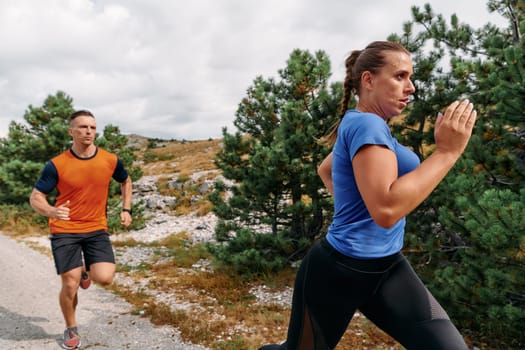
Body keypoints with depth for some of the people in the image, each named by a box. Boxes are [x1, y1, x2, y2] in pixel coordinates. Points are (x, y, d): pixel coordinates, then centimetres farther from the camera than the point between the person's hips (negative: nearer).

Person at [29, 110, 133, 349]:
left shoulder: (110, 160, -4)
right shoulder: (57, 165, -11)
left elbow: (125, 181, 17)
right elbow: (35, 198, -8)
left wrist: (126, 209, 7)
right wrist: (52, 211, -30)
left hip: (97, 229, 2)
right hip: (64, 231, -2)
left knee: (105, 278, -14)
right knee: (70, 285, -1)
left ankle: (87, 272, 24)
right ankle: (71, 330, 27)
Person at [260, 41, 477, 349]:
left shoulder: (362, 125, 11)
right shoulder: (365, 123, -18)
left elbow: (325, 170, 29)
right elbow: (385, 210, -31)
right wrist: (447, 151, -25)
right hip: (339, 271, -9)